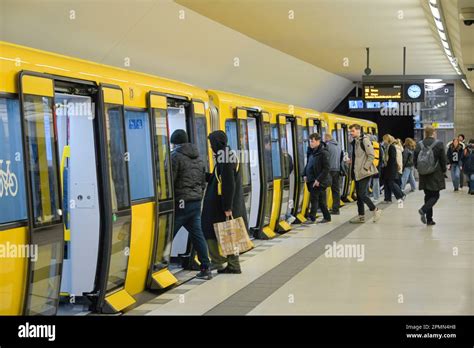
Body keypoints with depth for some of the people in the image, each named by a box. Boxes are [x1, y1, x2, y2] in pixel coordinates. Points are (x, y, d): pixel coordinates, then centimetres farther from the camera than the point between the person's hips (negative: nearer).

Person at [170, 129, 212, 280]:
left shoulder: (175, 157, -10)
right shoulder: (198, 158, 15)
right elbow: (203, 182, 18)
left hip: (180, 203, -7)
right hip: (196, 202, 7)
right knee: (197, 234, 11)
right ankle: (206, 268, 10)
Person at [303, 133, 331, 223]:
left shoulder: (323, 153, -14)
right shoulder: (313, 152, 12)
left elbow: (327, 168, -18)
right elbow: (308, 165, 22)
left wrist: (318, 179, -20)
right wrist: (305, 175, 8)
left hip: (319, 182, -8)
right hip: (312, 180, 8)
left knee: (314, 199, -6)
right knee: (321, 200, 13)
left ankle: (312, 218, -1)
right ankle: (327, 217, 21)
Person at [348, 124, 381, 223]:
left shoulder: (364, 140, -11)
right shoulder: (354, 142, 14)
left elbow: (371, 155, -16)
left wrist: (365, 167, -18)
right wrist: (351, 161, 7)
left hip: (364, 173, -9)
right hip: (357, 173, 9)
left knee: (362, 194, -12)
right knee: (359, 195, 10)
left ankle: (375, 210, 4)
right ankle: (361, 216, 16)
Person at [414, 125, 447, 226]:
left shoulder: (419, 145, 0)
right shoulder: (439, 144, -10)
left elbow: (415, 160, 3)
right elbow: (443, 160, -6)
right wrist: (444, 170, 10)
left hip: (423, 175, 4)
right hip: (436, 175, -4)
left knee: (428, 196, 12)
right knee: (435, 195, 4)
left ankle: (429, 219, 11)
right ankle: (423, 210, -21)